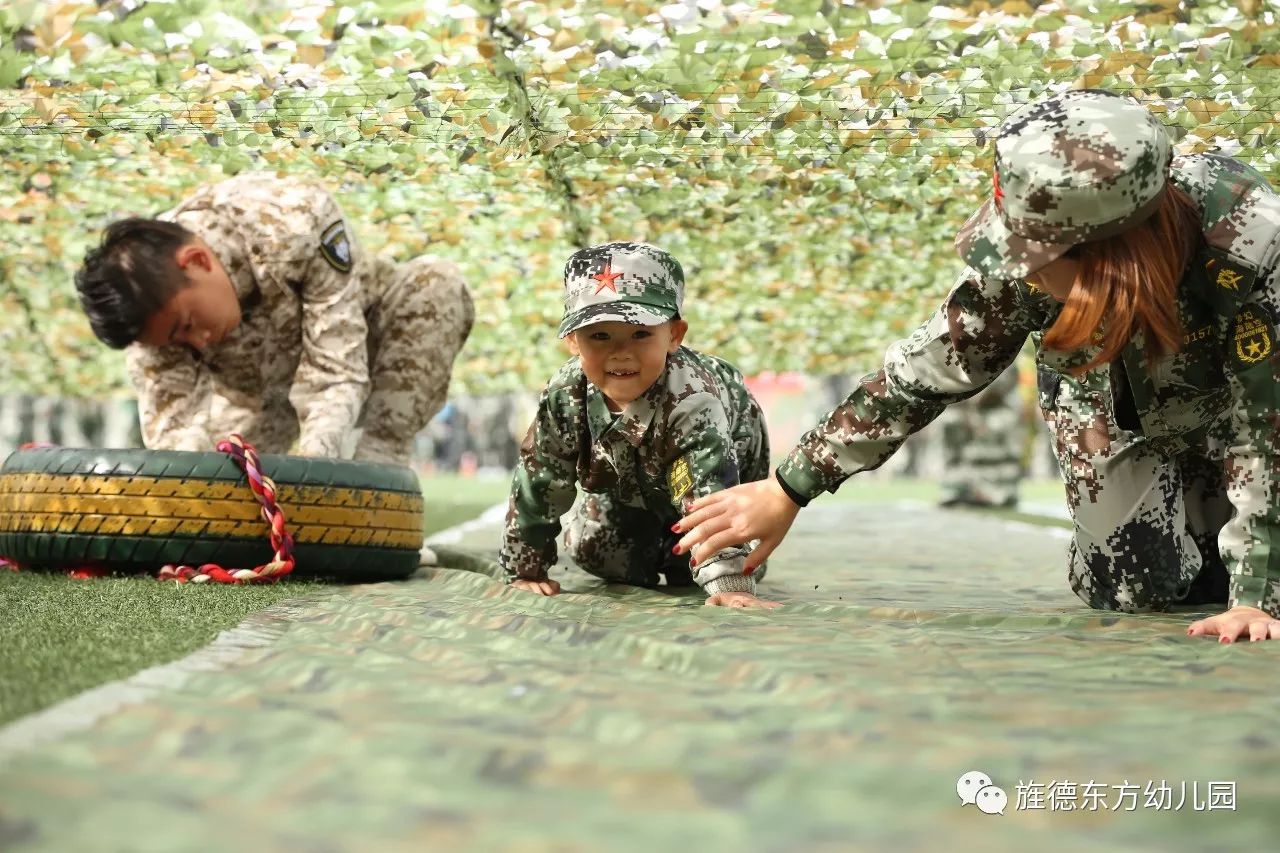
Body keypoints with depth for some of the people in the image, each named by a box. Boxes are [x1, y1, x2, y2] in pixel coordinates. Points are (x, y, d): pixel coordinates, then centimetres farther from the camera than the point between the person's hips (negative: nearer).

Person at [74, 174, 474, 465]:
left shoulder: (296, 221, -38)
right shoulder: (152, 301, -26)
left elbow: (337, 371, -38)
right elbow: (172, 418, -29)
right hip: (255, 393, 3)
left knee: (435, 281, -33)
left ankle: (374, 477, -33)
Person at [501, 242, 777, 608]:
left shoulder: (692, 400, -47)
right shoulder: (565, 395, -32)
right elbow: (536, 483, -21)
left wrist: (730, 585, -61)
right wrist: (525, 570, -16)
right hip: (631, 483, 4)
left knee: (687, 568, -9)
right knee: (589, 547, 3)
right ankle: (641, 568, 33)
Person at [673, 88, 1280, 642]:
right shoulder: (1028, 259, -34)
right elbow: (927, 370, -25)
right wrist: (786, 490, -23)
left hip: (1224, 404, -1)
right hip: (1113, 406, 1)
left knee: (1215, 583, -4)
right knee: (1127, 590, -8)